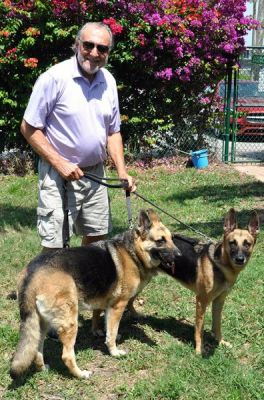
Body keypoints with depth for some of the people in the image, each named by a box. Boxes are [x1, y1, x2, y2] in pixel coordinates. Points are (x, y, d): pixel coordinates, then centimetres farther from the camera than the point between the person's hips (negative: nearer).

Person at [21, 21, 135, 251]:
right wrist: (60, 163, -17)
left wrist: (122, 171, 1)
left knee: (97, 237, 15)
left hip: (95, 172, 6)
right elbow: (29, 128, -11)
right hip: (58, 174, -6)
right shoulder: (54, 78, -15)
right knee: (53, 245, -5)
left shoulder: (108, 81, 5)